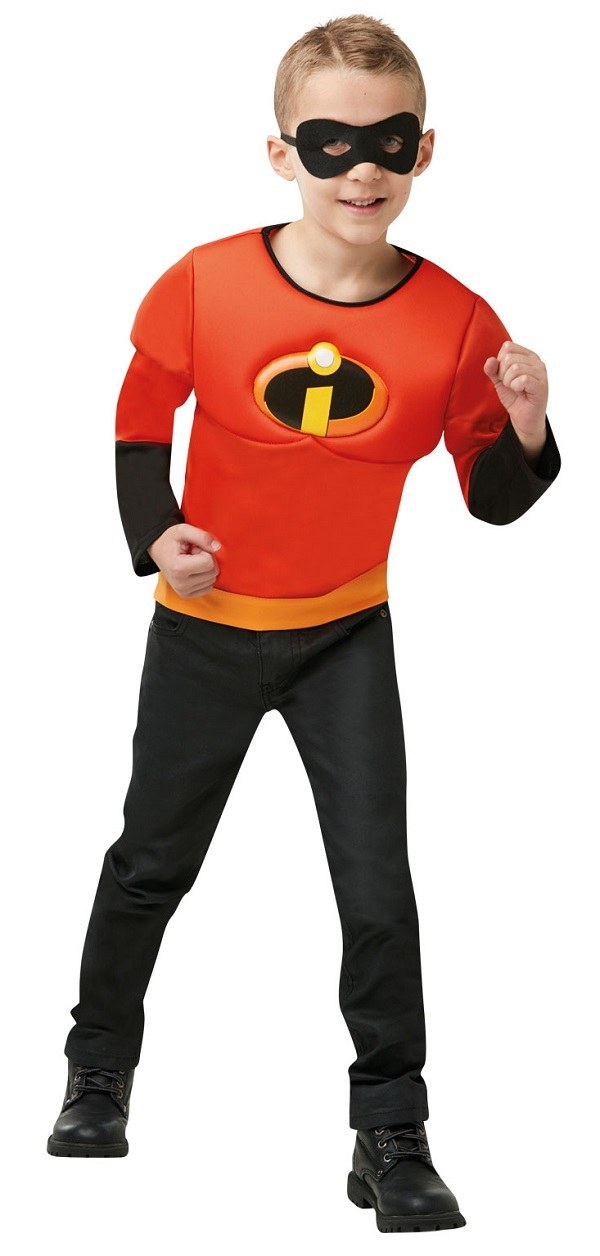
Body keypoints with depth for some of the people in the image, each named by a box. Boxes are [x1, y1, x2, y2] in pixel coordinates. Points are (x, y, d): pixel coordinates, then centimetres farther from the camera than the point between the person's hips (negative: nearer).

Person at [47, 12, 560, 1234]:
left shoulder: (455, 320, -17)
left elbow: (492, 498, -7)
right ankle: (98, 1073, 38)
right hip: (206, 626, 0)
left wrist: (525, 430, -27)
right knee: (153, 859, 16)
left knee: (377, 886, -2)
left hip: (346, 633, 0)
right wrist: (154, 533, -17)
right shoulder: (205, 284, -19)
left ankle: (392, 1136, 12)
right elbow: (141, 423, -2)